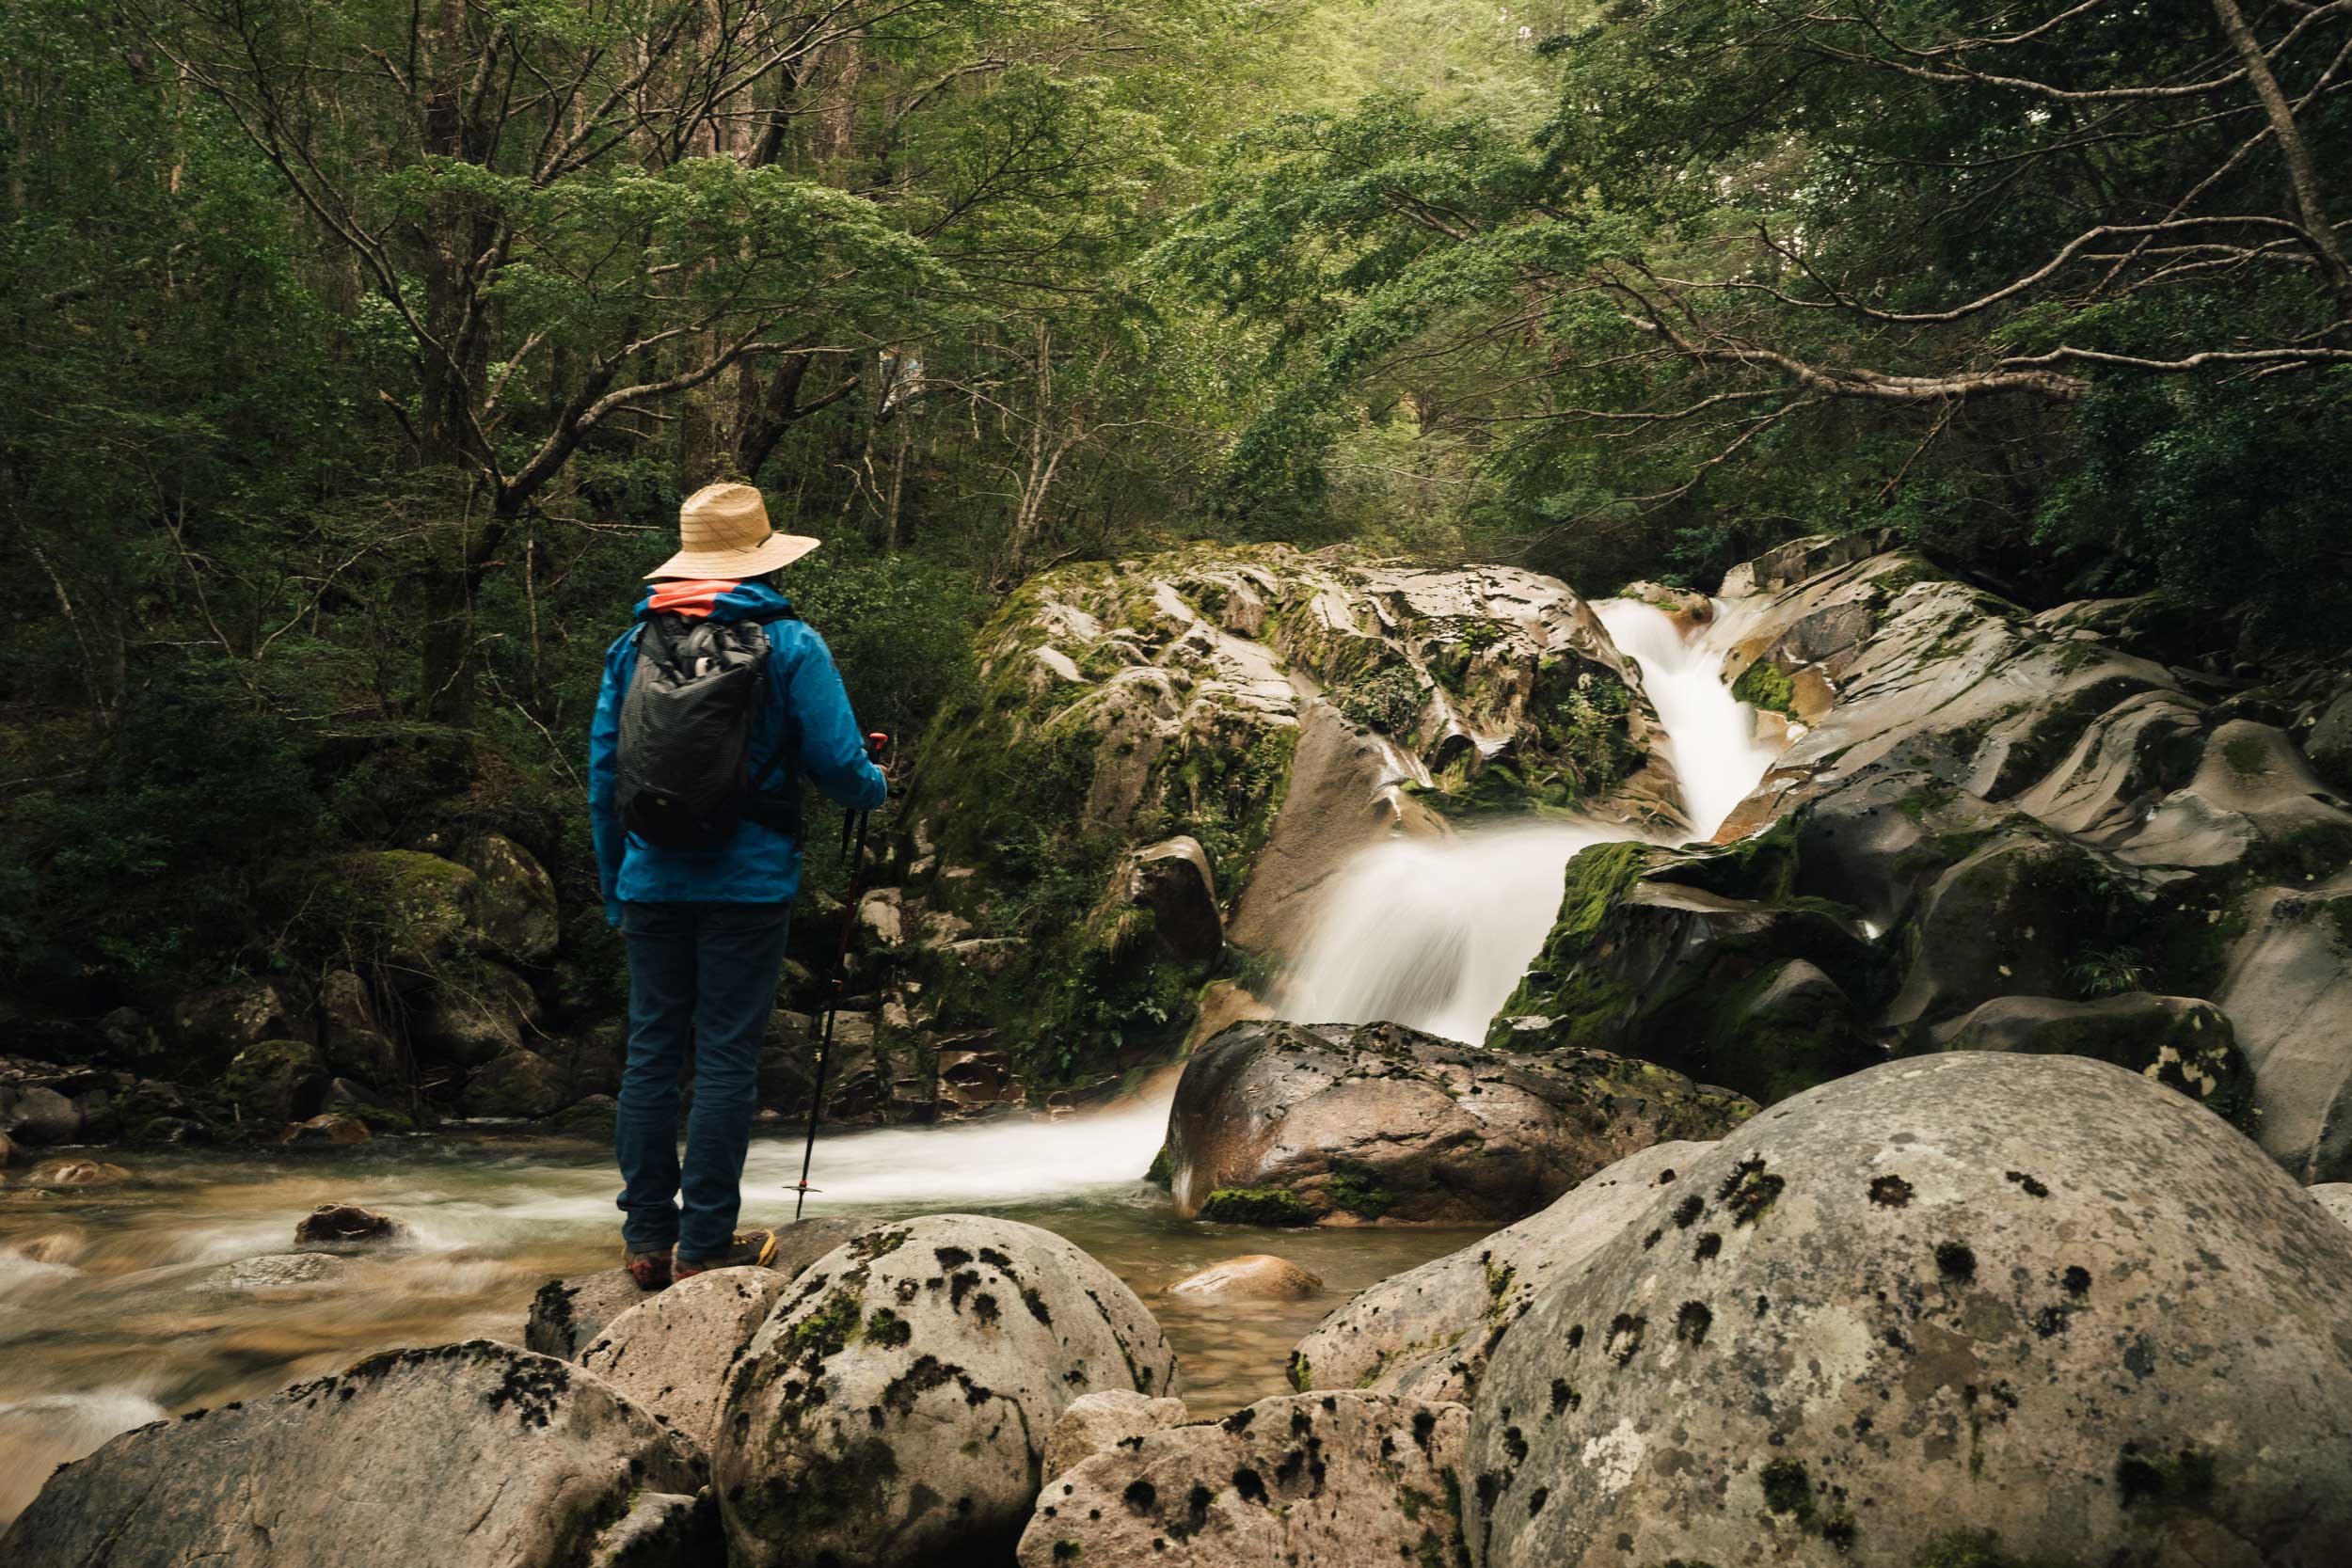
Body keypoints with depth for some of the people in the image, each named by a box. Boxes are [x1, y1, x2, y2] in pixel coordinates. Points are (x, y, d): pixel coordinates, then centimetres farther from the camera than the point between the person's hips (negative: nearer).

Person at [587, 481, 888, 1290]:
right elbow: (839, 764, -7)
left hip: (651, 882, 4)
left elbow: (603, 770, 9)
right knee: (726, 1058, 1)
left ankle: (646, 1237, 14)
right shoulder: (789, 645, -5)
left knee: (650, 1052, 9)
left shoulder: (634, 642, 7)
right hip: (747, 885, -4)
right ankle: (705, 1244, 6)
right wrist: (876, 787, 16)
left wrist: (614, 888, 17)